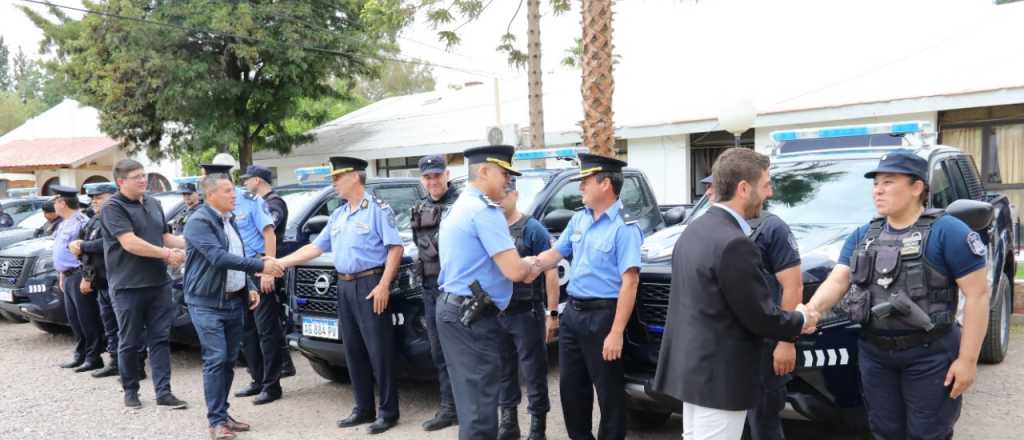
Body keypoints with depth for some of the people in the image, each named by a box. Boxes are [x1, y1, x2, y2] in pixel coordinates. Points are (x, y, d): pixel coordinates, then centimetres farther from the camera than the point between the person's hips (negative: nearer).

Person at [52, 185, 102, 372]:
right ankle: (80, 355, 22)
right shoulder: (64, 224, 16)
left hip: (78, 276, -10)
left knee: (87, 319, -5)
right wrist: (62, 276, 22)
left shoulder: (81, 222, -16)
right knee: (74, 319, 14)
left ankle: (93, 358, 1)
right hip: (67, 277, 10)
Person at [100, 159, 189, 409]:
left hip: (159, 283, 6)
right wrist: (167, 253, -19)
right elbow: (130, 243, -19)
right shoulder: (113, 207, -9)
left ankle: (163, 392, 6)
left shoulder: (154, 204, 13)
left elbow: (165, 237, 20)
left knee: (160, 339, 4)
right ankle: (130, 391, 20)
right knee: (130, 342, 6)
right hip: (128, 286, -6)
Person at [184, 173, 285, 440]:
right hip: (208, 304, -8)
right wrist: (261, 266, -27)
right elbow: (218, 257, -25)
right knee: (216, 360, -9)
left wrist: (250, 288, 8)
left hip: (235, 301, 8)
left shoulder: (229, 220, 14)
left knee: (229, 361, 10)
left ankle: (223, 414, 19)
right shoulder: (199, 222, -13)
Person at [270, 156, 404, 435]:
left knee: (379, 350, -5)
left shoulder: (377, 209, -6)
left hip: (370, 284, -8)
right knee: (353, 351, 10)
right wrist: (279, 263, 14)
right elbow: (315, 248, 20)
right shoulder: (338, 215, 18)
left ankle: (388, 411, 2)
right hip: (344, 287, 8)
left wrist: (383, 285, -19)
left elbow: (395, 248, -11)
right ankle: (364, 409, 19)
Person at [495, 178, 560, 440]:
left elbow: (550, 272, -9)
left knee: (534, 373, 3)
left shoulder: (532, 229, -7)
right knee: (503, 371, 15)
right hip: (496, 313, 5)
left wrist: (551, 314, -14)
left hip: (526, 313, -5)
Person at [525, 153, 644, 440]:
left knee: (609, 391, 5)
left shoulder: (624, 227, -16)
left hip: (602, 315, -8)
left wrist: (617, 332, -24)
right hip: (572, 312, 8)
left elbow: (629, 282, -21)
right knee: (570, 386, 18)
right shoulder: (578, 220, 9)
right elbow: (555, 254, 18)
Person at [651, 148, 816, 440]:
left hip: (693, 367, 9)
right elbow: (761, 318, -17)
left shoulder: (694, 231, 7)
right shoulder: (734, 244, -22)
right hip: (719, 377, -9)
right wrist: (801, 320, 3)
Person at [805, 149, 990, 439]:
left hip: (930, 355, -5)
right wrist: (810, 310, -21)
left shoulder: (947, 232, -9)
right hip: (874, 354, 5)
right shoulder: (861, 237, 8)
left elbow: (977, 294, -11)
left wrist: (967, 359, -14)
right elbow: (837, 280, 0)